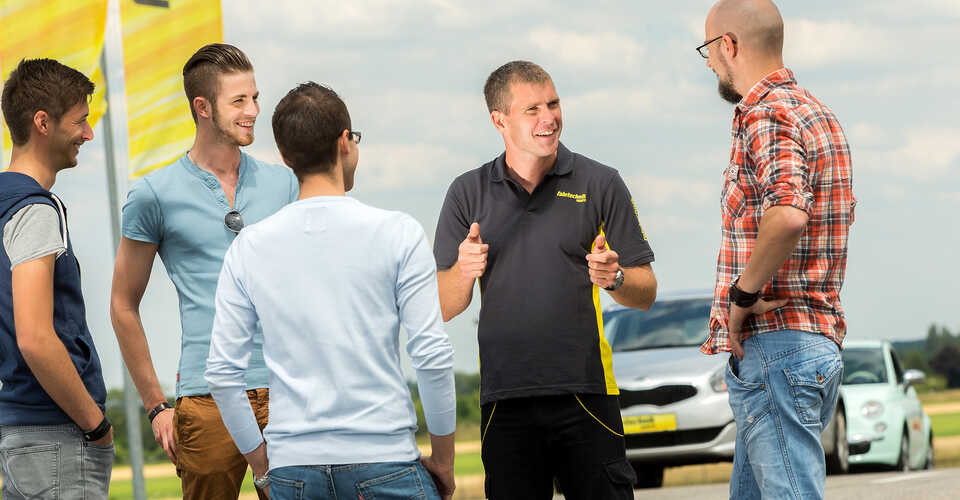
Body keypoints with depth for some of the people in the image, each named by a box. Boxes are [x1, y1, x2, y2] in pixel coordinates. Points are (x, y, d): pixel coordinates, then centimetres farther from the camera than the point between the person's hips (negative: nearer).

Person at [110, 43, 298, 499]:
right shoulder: (154, 195, 2)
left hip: (286, 392, 3)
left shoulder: (283, 184, 11)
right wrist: (156, 406, 4)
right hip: (207, 400, -2)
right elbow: (124, 307, 8)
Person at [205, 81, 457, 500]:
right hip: (384, 461, -3)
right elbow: (432, 356, -6)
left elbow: (222, 371, 4)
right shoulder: (397, 233, -3)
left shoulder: (248, 248, 4)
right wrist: (443, 460, 5)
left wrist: (259, 461, 15)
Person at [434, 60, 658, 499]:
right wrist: (464, 270, -13)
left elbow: (645, 293, 6)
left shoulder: (600, 184, 6)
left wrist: (614, 278, -15)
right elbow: (444, 308, 8)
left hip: (585, 394, -1)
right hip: (504, 397, 1)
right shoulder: (468, 194, 10)